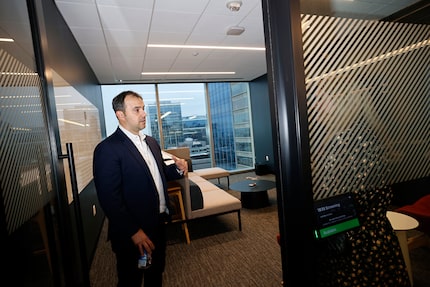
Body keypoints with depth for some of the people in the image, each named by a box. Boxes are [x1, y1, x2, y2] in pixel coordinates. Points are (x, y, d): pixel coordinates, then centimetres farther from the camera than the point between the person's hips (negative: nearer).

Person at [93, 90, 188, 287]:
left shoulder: (151, 142, 6)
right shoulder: (107, 149, -18)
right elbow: (109, 198, -21)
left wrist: (178, 169, -6)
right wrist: (134, 232, -21)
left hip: (158, 225, 7)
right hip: (132, 234, -6)